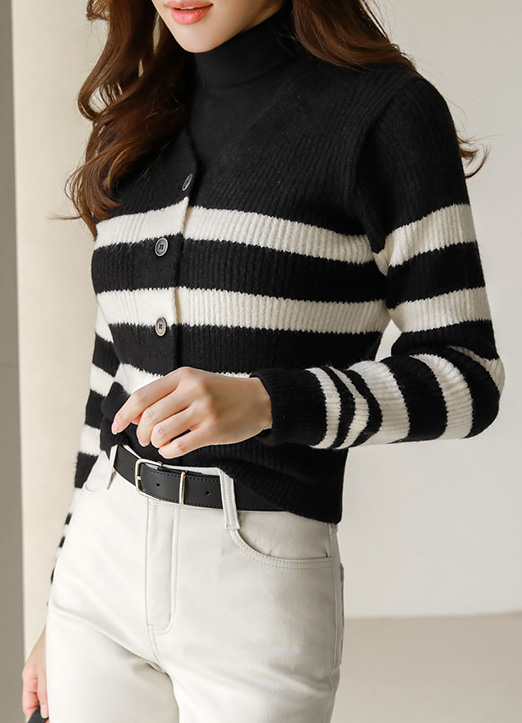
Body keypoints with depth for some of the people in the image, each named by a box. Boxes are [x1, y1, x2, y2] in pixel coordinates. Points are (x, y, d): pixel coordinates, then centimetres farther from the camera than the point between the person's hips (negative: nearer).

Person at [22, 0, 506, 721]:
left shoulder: (387, 110, -7)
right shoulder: (138, 130, 9)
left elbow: (467, 377, -8)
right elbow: (113, 381, 14)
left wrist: (266, 402, -24)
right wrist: (58, 614, 16)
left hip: (260, 591, -5)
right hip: (98, 567, 5)